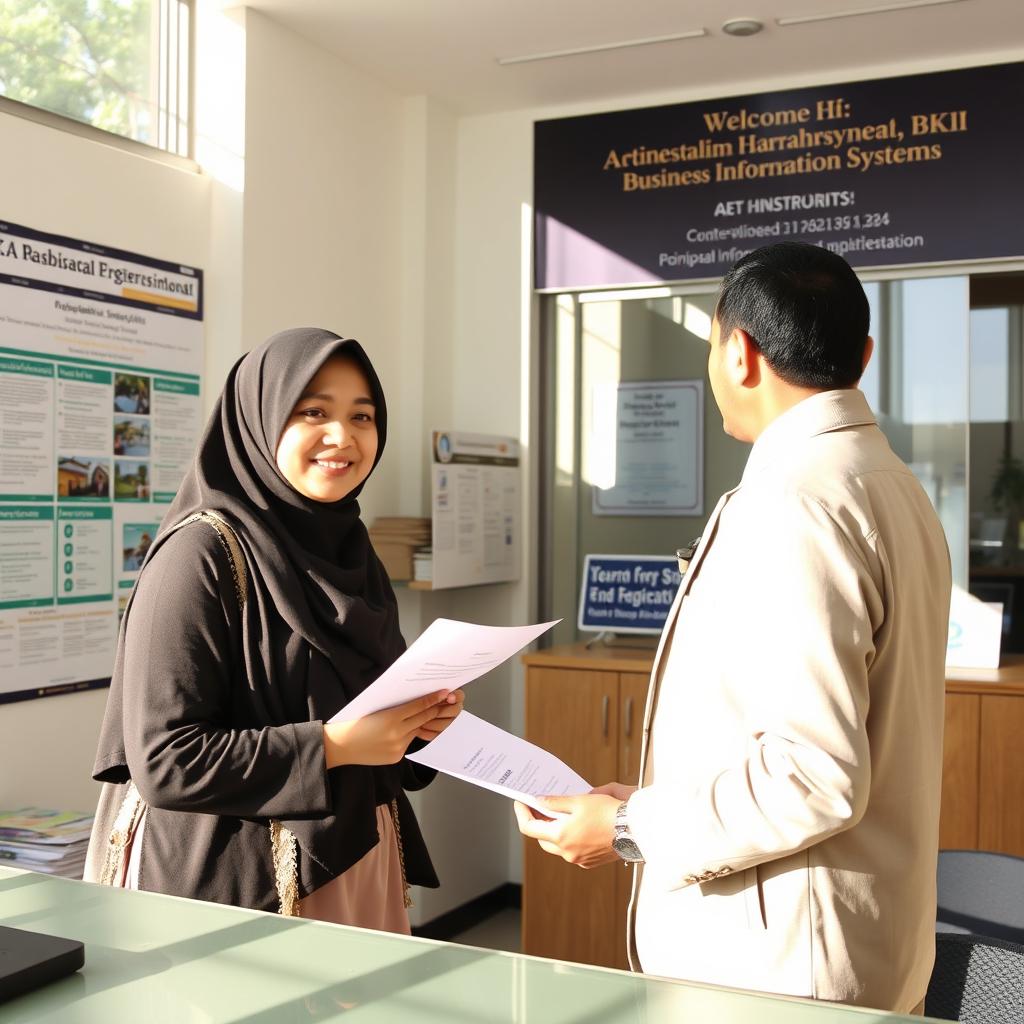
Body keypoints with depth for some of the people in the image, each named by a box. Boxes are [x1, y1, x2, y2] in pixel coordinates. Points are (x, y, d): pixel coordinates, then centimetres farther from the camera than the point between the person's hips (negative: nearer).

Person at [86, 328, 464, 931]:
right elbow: (163, 761, -20)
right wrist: (334, 745, -22)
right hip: (244, 883, -6)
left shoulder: (350, 551, 6)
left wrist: (421, 718, -5)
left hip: (359, 862, 7)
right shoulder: (202, 553, -15)